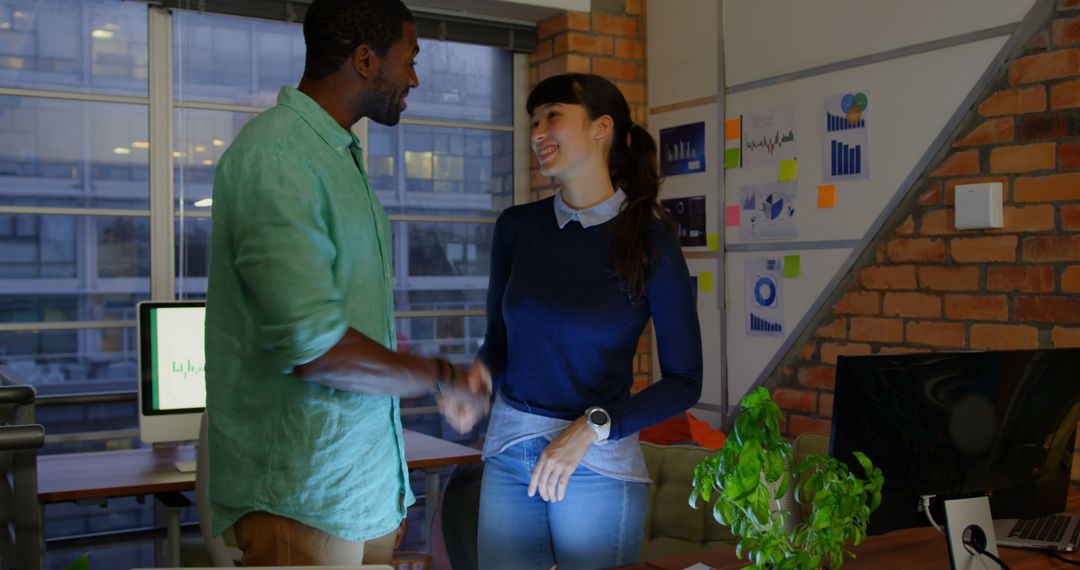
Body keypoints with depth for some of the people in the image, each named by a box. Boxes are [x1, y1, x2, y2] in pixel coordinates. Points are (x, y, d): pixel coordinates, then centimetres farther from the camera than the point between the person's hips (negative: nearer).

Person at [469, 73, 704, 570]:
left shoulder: (649, 241, -9)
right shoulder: (516, 227, 1)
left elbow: (684, 382, -7)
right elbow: (499, 341, 9)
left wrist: (591, 429, -16)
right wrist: (479, 373, -13)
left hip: (598, 463, -3)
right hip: (507, 452, 3)